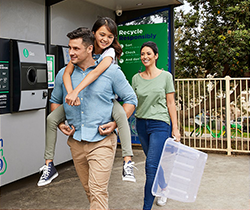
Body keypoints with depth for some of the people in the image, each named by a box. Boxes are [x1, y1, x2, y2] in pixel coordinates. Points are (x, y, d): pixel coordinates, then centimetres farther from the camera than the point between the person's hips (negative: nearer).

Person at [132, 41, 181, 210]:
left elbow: (171, 104, -1)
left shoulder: (165, 76, -1)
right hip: (141, 124, 4)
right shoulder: (136, 78, 7)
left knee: (151, 166, -11)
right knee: (156, 163, 16)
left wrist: (175, 128, -5)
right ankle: (164, 187, 42)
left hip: (160, 124, -4)